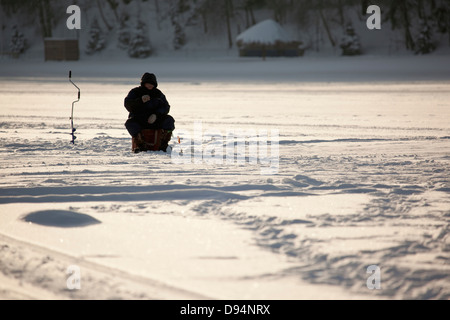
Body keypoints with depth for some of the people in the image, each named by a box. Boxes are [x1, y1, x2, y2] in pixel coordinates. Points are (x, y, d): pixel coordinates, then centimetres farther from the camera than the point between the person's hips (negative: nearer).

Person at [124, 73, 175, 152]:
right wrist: (140, 100, -31)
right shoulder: (135, 92, 3)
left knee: (169, 119, -23)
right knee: (129, 123, -34)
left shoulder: (158, 93, 10)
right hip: (138, 121, -2)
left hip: (155, 120, 2)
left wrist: (156, 115, -21)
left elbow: (165, 107, 0)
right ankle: (141, 145, -38)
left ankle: (164, 145, -28)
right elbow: (127, 104, -13)